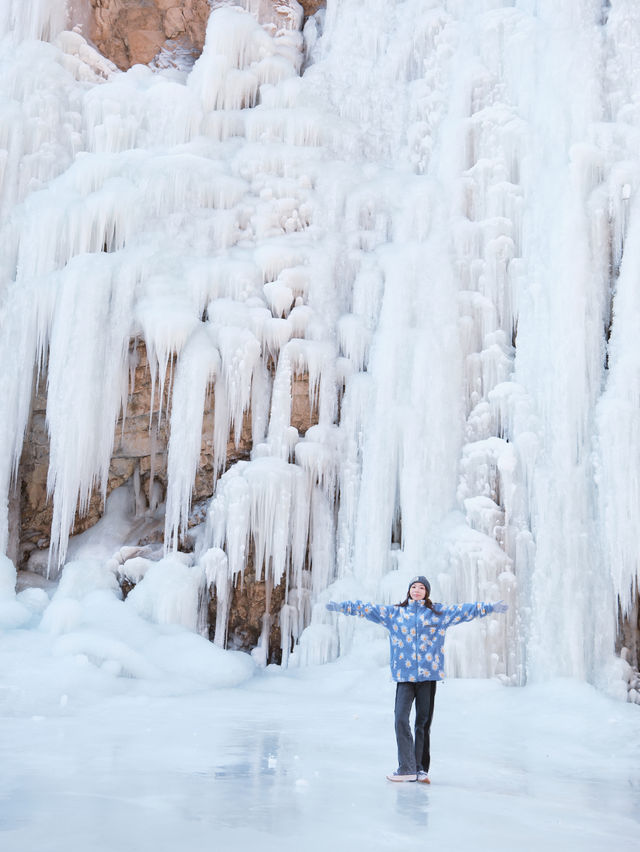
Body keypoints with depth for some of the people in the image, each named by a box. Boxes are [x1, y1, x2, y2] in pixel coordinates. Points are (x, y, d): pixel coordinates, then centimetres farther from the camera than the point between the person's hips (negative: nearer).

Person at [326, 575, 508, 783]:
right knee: (401, 720, -9)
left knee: (424, 722, 3)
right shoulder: (394, 613, 12)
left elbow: (465, 610, 6)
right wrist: (342, 606, 5)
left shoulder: (438, 613, 10)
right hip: (404, 675, 0)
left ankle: (421, 768, 12)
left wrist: (491, 608, -2)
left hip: (428, 674, 0)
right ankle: (406, 768, -4)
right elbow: (368, 609, 10)